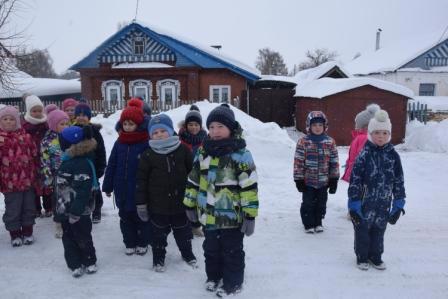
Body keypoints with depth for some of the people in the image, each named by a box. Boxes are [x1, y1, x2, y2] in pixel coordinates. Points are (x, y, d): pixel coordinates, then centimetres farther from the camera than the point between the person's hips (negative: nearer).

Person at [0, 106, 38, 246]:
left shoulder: (26, 136, 5)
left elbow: (34, 154, 12)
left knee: (29, 207, 14)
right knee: (13, 209, 8)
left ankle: (27, 231, 29)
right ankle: (15, 233, 24)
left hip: (28, 181, 4)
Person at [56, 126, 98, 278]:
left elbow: (82, 191, -26)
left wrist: (76, 210, -25)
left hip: (79, 211, -9)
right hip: (65, 210, 9)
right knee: (68, 237, 15)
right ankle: (75, 264, 26)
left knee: (82, 237, 8)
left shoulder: (82, 164, -23)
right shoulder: (68, 161, 8)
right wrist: (60, 207, 21)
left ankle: (89, 261, 27)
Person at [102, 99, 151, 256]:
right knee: (125, 218, 15)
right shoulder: (119, 143, 2)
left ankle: (142, 243, 30)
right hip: (122, 191, 4)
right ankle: (130, 243, 31)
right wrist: (107, 186, 7)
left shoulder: (146, 143, -12)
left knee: (142, 217, 12)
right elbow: (111, 165, 7)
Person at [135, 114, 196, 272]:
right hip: (157, 204, -1)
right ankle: (158, 258, 33)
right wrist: (141, 204, -4)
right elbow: (141, 180, -4)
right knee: (159, 233, 14)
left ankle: (187, 253, 40)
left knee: (183, 231, 18)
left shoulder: (182, 150, -4)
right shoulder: (148, 155, -6)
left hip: (180, 202, 1)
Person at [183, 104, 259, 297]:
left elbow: (250, 187, -15)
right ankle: (213, 277, 43)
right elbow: (193, 180, 12)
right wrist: (190, 205, 14)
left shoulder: (240, 154, -15)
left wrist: (250, 214, -15)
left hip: (231, 216, -5)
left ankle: (233, 283, 32)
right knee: (211, 250, 22)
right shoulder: (203, 152, 3)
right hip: (208, 215, 6)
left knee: (232, 252, 12)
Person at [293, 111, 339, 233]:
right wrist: (299, 179, -8)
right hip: (308, 181, -2)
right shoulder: (303, 142, -8)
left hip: (324, 181, 2)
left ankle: (318, 223, 32)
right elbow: (298, 161, -7)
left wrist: (334, 179, 3)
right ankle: (308, 224, 23)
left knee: (321, 203, 13)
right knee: (308, 203, 6)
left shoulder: (330, 142, 0)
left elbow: (334, 161, 4)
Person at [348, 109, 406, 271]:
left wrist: (398, 204, 4)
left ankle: (375, 256, 38)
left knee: (379, 231, 19)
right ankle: (362, 257, 31)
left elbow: (399, 181, 5)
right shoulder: (364, 155, -13)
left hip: (384, 205, 3)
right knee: (362, 230, 12)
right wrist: (353, 204, -12)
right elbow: (355, 180, -12)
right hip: (365, 203, -3)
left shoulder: (393, 156, -2)